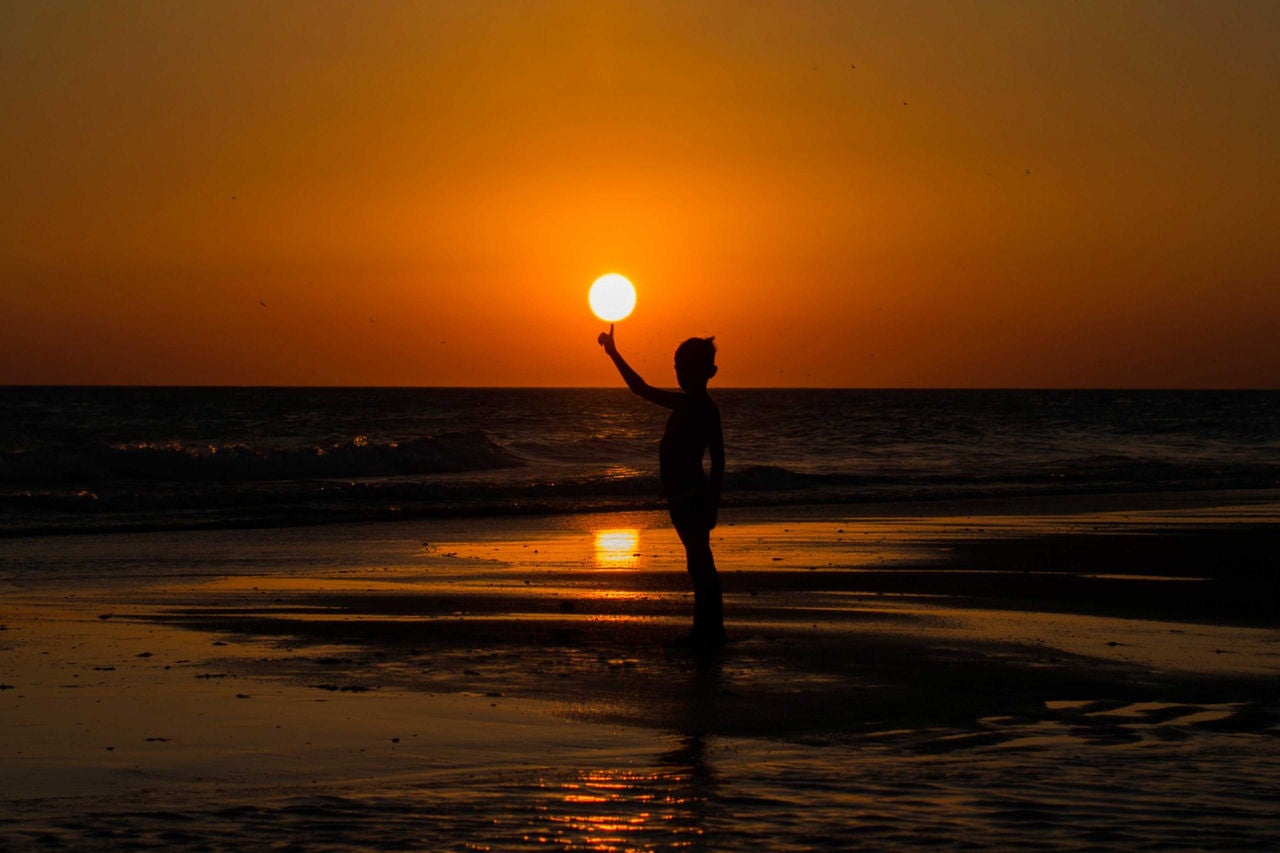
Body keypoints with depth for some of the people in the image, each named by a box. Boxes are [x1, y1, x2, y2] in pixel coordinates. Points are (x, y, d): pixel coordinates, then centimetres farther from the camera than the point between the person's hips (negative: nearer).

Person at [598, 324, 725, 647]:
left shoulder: (705, 408, -13)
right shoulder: (684, 403, 14)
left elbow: (718, 460, -17)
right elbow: (642, 388, 24)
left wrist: (712, 505, -20)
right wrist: (614, 354, 25)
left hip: (692, 497, -9)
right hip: (682, 496, 9)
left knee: (700, 564, -8)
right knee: (699, 564, 12)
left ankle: (709, 632, -6)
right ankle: (706, 631, 18)